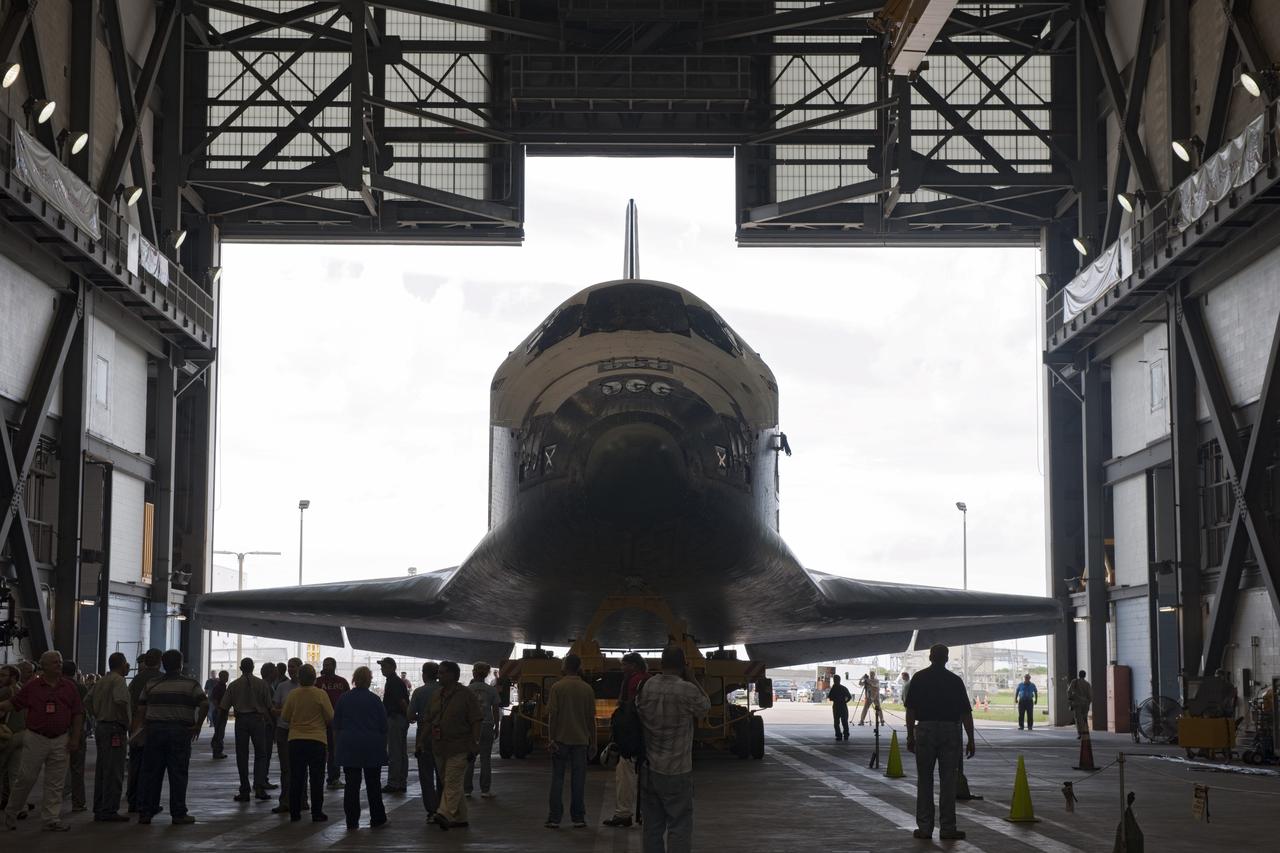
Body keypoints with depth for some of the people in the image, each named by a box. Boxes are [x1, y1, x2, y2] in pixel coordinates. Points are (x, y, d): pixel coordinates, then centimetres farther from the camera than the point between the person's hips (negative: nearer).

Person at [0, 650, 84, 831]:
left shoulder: (70, 687, 5)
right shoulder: (31, 687, 0)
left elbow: (78, 714, 7)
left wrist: (75, 739, 2)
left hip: (60, 741, 2)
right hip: (35, 739, -2)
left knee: (55, 783, 4)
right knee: (26, 778, 3)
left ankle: (52, 819, 10)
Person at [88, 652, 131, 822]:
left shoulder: (101, 681, 14)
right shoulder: (118, 680, -13)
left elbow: (89, 699, 20)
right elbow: (120, 701, -28)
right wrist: (126, 721, -16)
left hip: (100, 726, 9)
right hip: (115, 728, -9)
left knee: (101, 770, 14)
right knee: (113, 772, -6)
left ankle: (99, 809, 18)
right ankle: (109, 811, -6)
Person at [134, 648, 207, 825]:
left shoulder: (151, 684, 10)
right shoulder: (191, 684, 0)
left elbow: (141, 708, 8)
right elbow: (204, 704, -11)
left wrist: (139, 728, 15)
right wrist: (198, 725, -1)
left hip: (155, 731, 3)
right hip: (180, 731, -3)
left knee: (151, 773, 8)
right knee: (178, 774, 1)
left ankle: (145, 812, 10)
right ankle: (178, 814, 3)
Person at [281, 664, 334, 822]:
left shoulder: (292, 694, -5)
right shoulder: (320, 694, -11)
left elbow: (284, 717, 3)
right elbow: (330, 717, -6)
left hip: (295, 739, 2)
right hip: (317, 740, -2)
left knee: (296, 778, 9)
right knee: (316, 779, 5)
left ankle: (294, 813, 10)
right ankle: (317, 813, 4)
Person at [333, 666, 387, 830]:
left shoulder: (344, 699, 1)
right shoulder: (375, 700, -4)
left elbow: (336, 726, 5)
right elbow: (384, 728, 1)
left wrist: (337, 746, 14)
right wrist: (383, 747, 13)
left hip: (349, 748, 1)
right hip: (372, 748, -1)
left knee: (352, 784, 1)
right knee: (373, 784, 7)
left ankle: (352, 821, 1)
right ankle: (377, 819, 11)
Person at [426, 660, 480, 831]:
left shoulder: (466, 695, -5)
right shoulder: (436, 696, 14)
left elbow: (475, 722, -8)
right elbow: (428, 721, 18)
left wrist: (474, 745, -14)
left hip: (458, 748, -7)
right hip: (439, 748, 7)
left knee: (452, 783, -14)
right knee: (450, 784, 11)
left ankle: (445, 814, -25)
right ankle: (460, 817, 18)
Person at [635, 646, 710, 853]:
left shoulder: (646, 687, -3)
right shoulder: (687, 690, -17)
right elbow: (705, 707, 2)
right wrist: (691, 678, 4)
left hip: (649, 769, 5)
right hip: (676, 772, -5)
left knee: (652, 826, 11)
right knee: (679, 827, 0)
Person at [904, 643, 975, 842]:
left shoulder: (919, 678, 2)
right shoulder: (955, 680, 2)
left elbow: (910, 710, -2)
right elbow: (966, 712, -1)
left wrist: (910, 736, 5)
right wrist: (970, 740, 3)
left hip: (925, 730, 0)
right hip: (950, 731, 0)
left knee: (924, 781, 6)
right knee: (948, 781, 3)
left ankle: (924, 827, 5)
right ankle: (947, 828, 3)